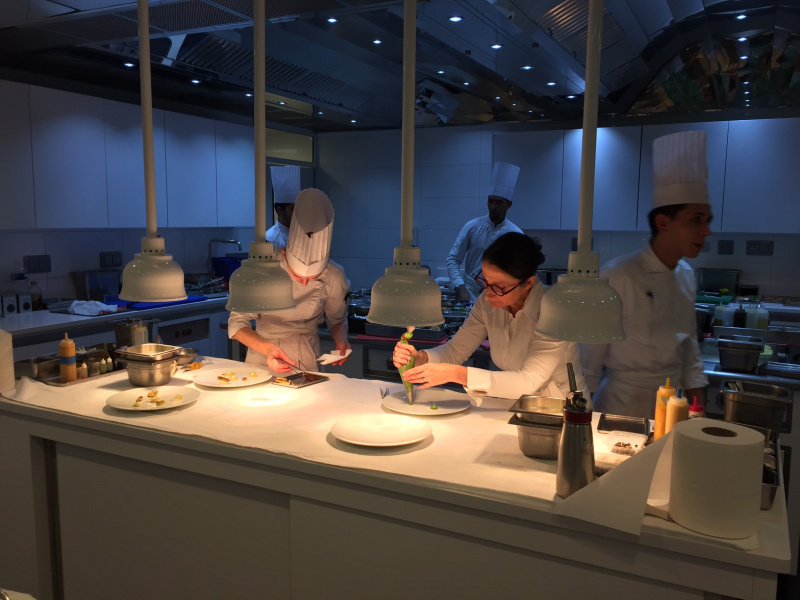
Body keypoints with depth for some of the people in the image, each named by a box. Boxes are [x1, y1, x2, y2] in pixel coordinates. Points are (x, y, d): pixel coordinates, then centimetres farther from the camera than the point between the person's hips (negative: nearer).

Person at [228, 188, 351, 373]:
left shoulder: (334, 279, -13)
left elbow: (337, 321, 6)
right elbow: (237, 323, -13)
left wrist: (341, 341, -15)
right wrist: (268, 349, -29)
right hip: (263, 358, -1)